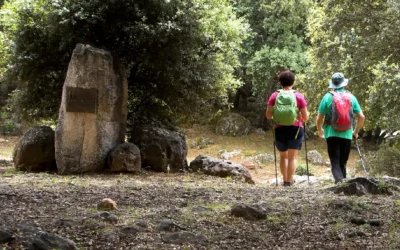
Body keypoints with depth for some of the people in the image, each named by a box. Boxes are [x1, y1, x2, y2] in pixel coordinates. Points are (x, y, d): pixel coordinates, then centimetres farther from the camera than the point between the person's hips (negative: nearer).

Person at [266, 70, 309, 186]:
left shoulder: (274, 96, 1)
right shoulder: (299, 96, 0)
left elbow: (268, 115, -2)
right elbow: (305, 118, 0)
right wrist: (301, 117, 22)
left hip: (279, 130, 2)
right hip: (295, 129, -2)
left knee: (283, 156, 19)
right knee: (292, 157, 2)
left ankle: (285, 180, 14)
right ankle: (289, 182, -5)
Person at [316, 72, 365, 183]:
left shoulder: (327, 97, -3)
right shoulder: (351, 97, 4)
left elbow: (319, 118, -2)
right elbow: (361, 117, 5)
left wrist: (320, 130, 17)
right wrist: (356, 132, 19)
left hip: (332, 134, -2)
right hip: (347, 134, 2)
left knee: (335, 162, -4)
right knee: (342, 162, 15)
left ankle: (339, 181, -25)